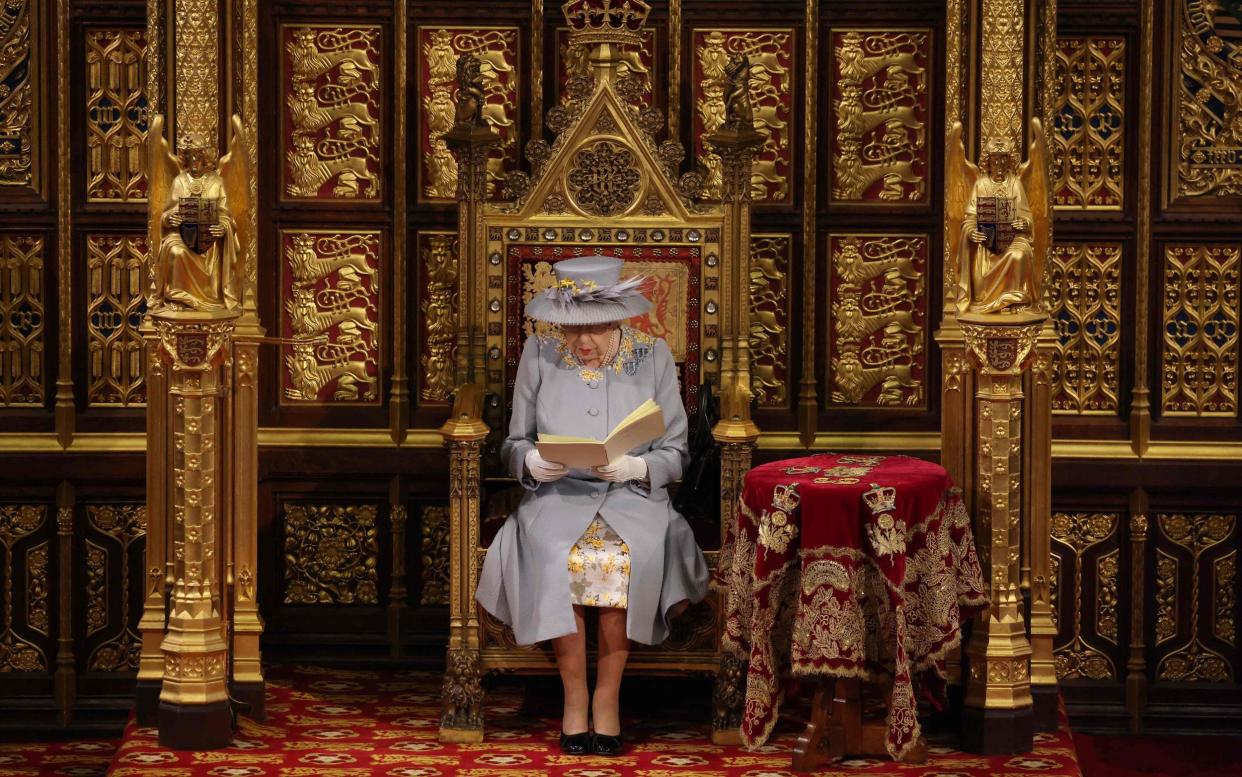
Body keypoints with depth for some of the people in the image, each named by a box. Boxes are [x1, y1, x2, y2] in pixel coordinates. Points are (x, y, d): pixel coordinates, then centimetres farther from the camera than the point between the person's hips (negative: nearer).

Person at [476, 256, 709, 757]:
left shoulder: (653, 357, 5)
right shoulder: (539, 355, 7)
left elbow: (674, 453, 5)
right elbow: (514, 443, 11)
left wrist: (635, 466, -17)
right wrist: (531, 462, -13)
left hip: (633, 495, 0)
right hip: (558, 494, 1)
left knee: (628, 554, -35)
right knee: (552, 552, -34)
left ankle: (608, 696, -19)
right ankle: (574, 696, -19)